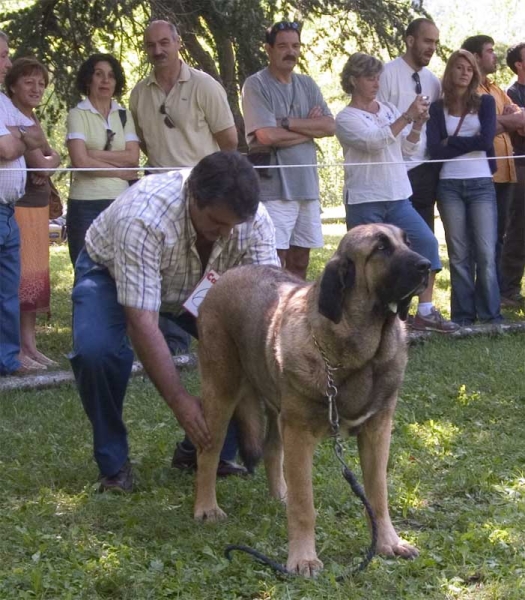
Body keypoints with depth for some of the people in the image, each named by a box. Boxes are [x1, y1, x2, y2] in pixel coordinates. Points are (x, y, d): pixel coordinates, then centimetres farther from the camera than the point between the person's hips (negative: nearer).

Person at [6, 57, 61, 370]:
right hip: (16, 206, -9)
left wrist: (46, 167, -5)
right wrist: (50, 160, 5)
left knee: (35, 276, 10)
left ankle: (30, 345, 16)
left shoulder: (32, 119, 16)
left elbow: (53, 157, 16)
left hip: (38, 205, 9)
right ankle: (16, 349, -4)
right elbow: (41, 163, -17)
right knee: (20, 276, -8)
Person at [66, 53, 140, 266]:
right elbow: (80, 161, -11)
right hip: (86, 204, -3)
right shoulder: (78, 114, 0)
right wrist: (121, 171, -4)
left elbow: (133, 158, -1)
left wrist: (94, 154, -9)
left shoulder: (124, 115, 12)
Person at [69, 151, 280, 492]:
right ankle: (113, 464, -9)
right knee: (96, 350, -33)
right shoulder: (143, 217, -41)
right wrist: (179, 400, -44)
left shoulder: (254, 219, -28)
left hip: (198, 285, 4)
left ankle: (208, 449, 1)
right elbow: (142, 322, -41)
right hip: (112, 275, -4)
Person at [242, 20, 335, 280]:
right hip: (273, 187, -6)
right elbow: (267, 135, -17)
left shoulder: (307, 85, 13)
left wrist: (288, 123, -10)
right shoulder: (256, 85, -6)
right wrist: (309, 128, -3)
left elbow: (330, 126, 2)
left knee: (300, 263, 12)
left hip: (307, 185, 6)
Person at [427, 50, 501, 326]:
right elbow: (435, 150, -4)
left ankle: (491, 315, 1)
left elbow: (487, 140, -8)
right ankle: (462, 316, 7)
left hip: (482, 184, 0)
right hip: (449, 186, 1)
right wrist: (471, 143, -7)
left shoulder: (485, 102, 8)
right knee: (459, 255, 2)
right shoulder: (437, 108, 8)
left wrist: (452, 142, -4)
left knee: (486, 253, -5)